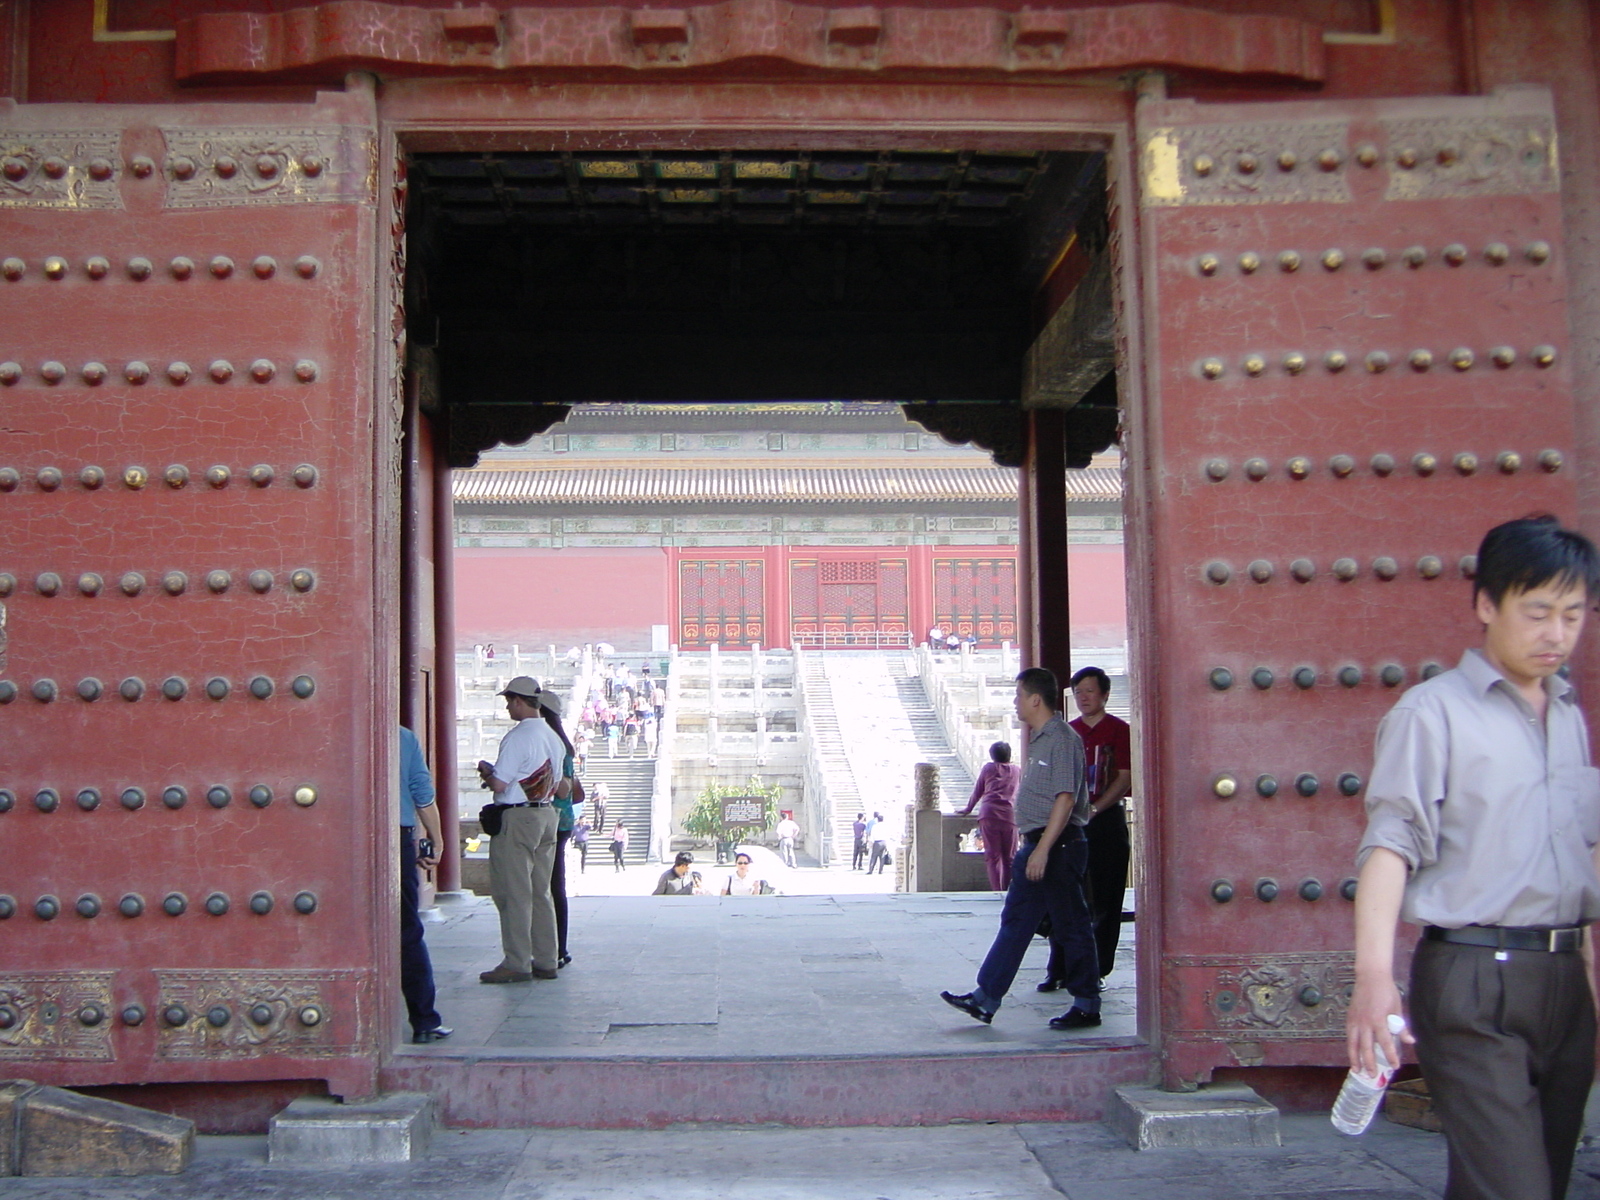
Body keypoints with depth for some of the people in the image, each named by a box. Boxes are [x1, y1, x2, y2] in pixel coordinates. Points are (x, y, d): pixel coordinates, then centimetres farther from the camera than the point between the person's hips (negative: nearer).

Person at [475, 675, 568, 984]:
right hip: (546, 815, 8)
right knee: (540, 892, 13)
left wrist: (486, 772, 4)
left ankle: (517, 964, -1)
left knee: (514, 893, -3)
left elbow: (499, 785, -19)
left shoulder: (517, 737, -15)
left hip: (517, 818, -8)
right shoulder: (554, 738, 11)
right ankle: (545, 961, 15)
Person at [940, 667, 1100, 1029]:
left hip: (1059, 847, -10)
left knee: (1072, 926, -1)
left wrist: (1042, 850, -24)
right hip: (1037, 845, 10)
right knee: (1015, 921, 10)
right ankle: (985, 999, 13)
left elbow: (1066, 798, -21)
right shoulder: (1040, 739, 15)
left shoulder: (1062, 739, -15)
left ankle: (1087, 1006, 9)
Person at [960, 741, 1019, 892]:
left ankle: (997, 891, -13)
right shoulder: (1016, 770, 20)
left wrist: (968, 809, 35)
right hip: (1009, 815, 1)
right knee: (1009, 858, 6)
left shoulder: (988, 768, 15)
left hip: (989, 813, -1)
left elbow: (977, 791, 21)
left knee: (992, 856, -3)